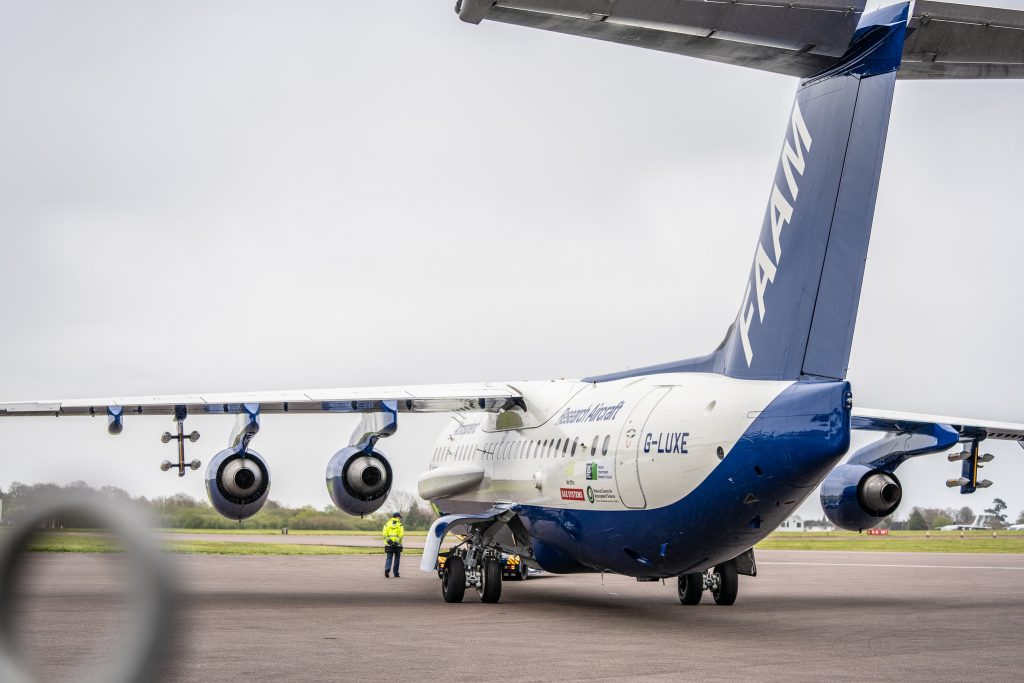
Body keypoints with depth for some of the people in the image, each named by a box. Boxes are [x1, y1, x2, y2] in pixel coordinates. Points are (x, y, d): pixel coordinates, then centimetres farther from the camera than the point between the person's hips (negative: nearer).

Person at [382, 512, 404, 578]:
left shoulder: (387, 524, 8)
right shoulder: (400, 524, 2)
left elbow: (385, 534, -5)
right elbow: (401, 534, -12)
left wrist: (389, 541, -10)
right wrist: (397, 542, -16)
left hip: (389, 544, 1)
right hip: (397, 545, -1)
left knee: (389, 558, 3)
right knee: (397, 559, 11)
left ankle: (387, 569, -23)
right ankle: (396, 574, 13)